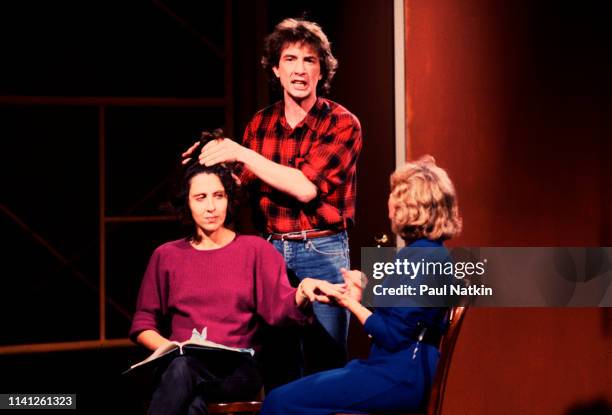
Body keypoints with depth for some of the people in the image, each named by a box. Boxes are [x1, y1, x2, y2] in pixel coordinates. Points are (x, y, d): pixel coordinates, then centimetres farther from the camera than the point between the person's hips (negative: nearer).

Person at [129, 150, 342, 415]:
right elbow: (143, 324, 14)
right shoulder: (166, 256, 15)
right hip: (180, 365, 1)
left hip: (237, 369, -1)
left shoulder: (256, 250, 11)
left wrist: (302, 294, -29)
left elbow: (281, 306, -4)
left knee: (183, 369, -36)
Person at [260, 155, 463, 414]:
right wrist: (368, 291, 15)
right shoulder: (433, 252, 14)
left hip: (398, 379, -11)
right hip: (403, 370, 11)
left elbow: (393, 336, -18)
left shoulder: (417, 257, -17)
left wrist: (353, 304, -4)